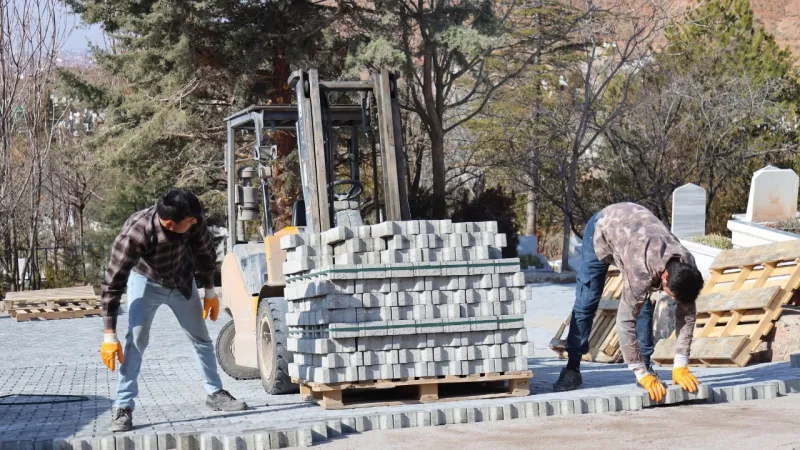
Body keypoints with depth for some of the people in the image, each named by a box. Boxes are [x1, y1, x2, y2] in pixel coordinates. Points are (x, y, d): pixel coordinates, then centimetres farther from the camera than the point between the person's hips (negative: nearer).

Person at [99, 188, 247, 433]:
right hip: (146, 282, -4)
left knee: (201, 337, 13)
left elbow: (204, 252, -7)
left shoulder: (194, 221, -31)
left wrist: (210, 291, 4)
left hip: (182, 281, 4)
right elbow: (112, 284, -33)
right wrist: (110, 335, -31)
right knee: (136, 339, -18)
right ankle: (123, 407, -12)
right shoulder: (134, 234, -41)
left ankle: (215, 393, 31)